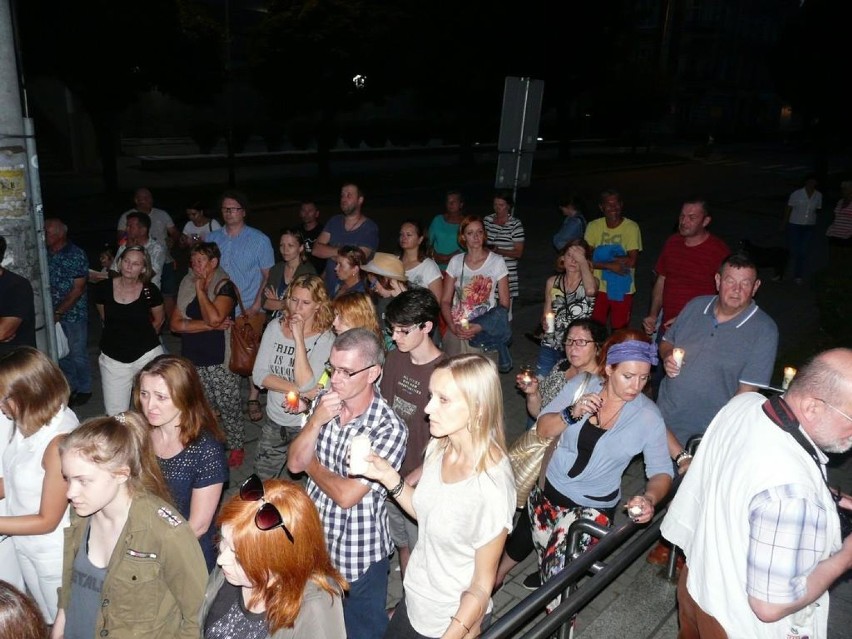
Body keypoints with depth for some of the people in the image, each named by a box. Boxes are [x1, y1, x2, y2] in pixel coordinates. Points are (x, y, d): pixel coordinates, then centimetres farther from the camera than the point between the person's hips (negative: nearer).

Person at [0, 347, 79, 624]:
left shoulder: (58, 443, -33)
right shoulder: (30, 423, -10)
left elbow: (47, 521, -24)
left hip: (55, 553, -7)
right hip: (25, 545, 7)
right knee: (47, 619, 30)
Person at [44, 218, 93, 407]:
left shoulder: (76, 255, -12)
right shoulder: (46, 254, 2)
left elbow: (78, 289, -14)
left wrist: (58, 312, -17)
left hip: (74, 313, -5)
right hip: (53, 314, 5)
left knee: (78, 353, 6)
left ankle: (84, 389, 23)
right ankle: (70, 387, 31)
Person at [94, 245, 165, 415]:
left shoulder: (150, 290, -8)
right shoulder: (103, 288, -4)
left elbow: (158, 320, 9)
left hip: (147, 355, -1)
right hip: (113, 359, 1)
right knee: (114, 415, 4)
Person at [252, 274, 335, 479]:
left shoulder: (325, 338, -17)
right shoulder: (275, 327, -4)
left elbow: (305, 383, -27)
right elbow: (259, 375, -8)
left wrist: (299, 337, -27)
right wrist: (296, 389, -20)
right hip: (274, 420, 4)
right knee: (261, 483, 21)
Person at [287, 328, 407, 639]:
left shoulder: (390, 429, -26)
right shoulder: (323, 403, -7)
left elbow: (346, 495, -26)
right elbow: (294, 463, -7)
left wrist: (312, 464, -11)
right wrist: (316, 421, -22)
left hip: (360, 555, -6)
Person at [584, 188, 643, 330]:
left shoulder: (631, 227, -9)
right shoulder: (593, 226, -2)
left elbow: (631, 261, -16)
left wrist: (601, 258, -15)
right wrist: (610, 265, -20)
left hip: (622, 289, -2)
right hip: (599, 287, 2)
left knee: (619, 330, 9)